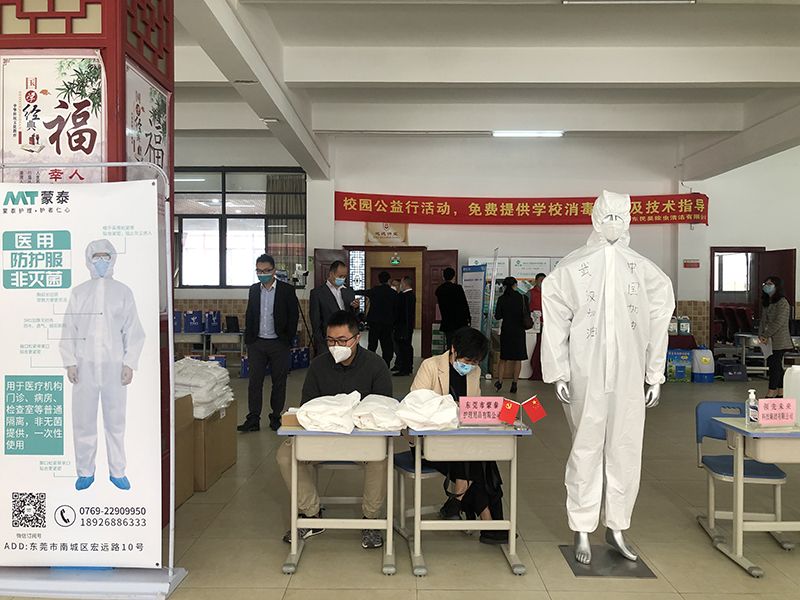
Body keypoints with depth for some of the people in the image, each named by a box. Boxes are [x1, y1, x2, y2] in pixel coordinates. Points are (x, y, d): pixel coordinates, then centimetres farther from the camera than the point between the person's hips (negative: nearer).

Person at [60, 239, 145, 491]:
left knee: (116, 419, 4)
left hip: (114, 365, -1)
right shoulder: (78, 292, 6)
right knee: (83, 419, 4)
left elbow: (133, 331, 3)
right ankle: (85, 472, 16)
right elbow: (69, 329, 7)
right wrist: (70, 362, 0)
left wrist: (129, 363, -3)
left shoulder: (123, 292, 4)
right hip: (85, 365, 1)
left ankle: (117, 471, 14)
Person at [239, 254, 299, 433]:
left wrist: (287, 340, -6)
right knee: (255, 381, 3)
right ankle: (253, 419, 8)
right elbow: (249, 315, 14)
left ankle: (276, 418, 16)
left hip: (278, 343, -3)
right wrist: (248, 340, 7)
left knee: (279, 382, 5)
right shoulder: (254, 289, 9)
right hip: (257, 343, 3)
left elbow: (293, 316, -1)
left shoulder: (286, 290, -3)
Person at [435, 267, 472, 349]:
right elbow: (464, 304, -10)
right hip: (459, 323, -6)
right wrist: (468, 318, 1)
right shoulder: (457, 288, -13)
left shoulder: (439, 289, 4)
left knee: (449, 346, 11)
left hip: (446, 323, 6)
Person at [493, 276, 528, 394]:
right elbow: (526, 315, -5)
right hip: (518, 331, -1)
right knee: (517, 359, 6)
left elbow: (497, 316, -1)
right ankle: (514, 384, 5)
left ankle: (499, 382, 6)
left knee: (503, 358, 13)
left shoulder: (501, 299, -4)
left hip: (506, 331, 2)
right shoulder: (522, 298, -7)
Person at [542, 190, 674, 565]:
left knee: (627, 450, 8)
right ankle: (582, 532, 17)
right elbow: (556, 323, -1)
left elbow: (657, 325, 8)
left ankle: (616, 527, 24)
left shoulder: (645, 270, 5)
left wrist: (655, 376, 6)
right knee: (586, 450, 3)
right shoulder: (572, 267, -1)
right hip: (586, 376, -2)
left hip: (629, 376, 3)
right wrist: (558, 373, -5)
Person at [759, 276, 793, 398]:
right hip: (771, 341, 8)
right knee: (776, 365, 10)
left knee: (775, 365, -8)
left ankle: (771, 394, -7)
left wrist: (766, 335, -16)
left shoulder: (783, 303, -11)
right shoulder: (767, 303, 16)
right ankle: (781, 392, 16)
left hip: (779, 341, -8)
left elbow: (779, 322, -18)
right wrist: (761, 335, -1)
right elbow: (763, 321, 13)